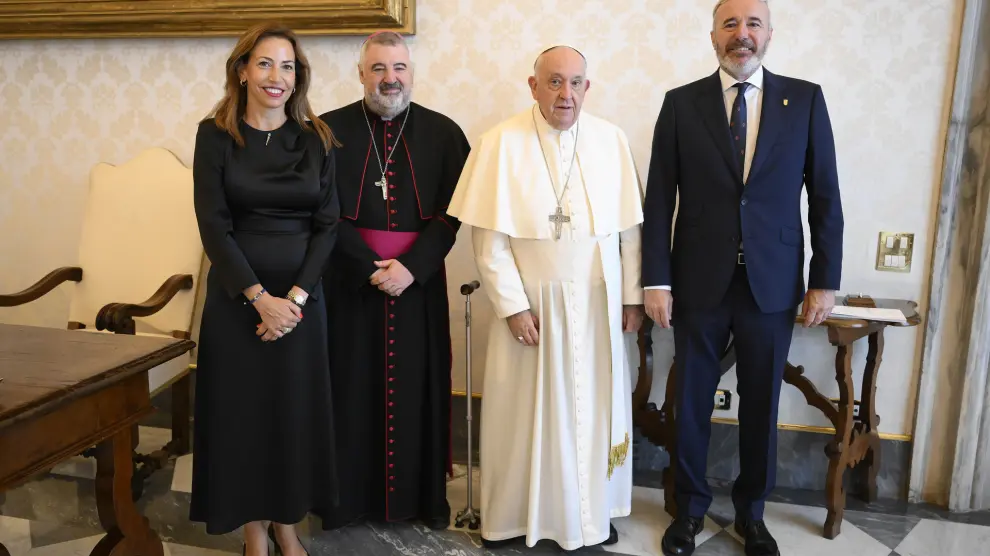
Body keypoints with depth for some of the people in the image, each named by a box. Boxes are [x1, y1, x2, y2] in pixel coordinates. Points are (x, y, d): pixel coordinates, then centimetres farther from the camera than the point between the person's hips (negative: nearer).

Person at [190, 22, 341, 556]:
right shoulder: (215, 135, -3)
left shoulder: (315, 139, 2)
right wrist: (260, 297, -14)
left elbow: (327, 224, -1)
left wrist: (294, 297, -11)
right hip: (235, 296, -1)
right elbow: (214, 226, -8)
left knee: (295, 407, 9)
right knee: (241, 407, 7)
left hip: (300, 296, 2)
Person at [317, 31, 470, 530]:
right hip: (349, 279, 0)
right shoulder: (329, 130, -1)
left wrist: (412, 266, -14)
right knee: (351, 387, 6)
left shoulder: (443, 132, 1)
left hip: (420, 280, 1)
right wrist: (370, 266, -12)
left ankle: (425, 492, 24)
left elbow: (450, 211, -2)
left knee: (417, 386, 8)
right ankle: (347, 493, 23)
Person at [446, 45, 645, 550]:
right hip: (532, 302, -2)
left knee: (594, 409, 14)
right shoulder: (502, 143, -9)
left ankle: (593, 512, 34)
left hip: (598, 303, 3)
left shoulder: (611, 140, -1)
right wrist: (512, 306, -12)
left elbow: (629, 226, 3)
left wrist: (632, 296, 3)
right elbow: (488, 237, -10)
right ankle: (512, 514, 29)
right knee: (527, 412, 9)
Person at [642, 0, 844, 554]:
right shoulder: (681, 103, 0)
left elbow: (825, 196, 3)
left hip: (773, 284, 1)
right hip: (699, 282, 0)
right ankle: (691, 506, 31)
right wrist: (657, 281, -6)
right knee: (692, 402, 10)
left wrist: (825, 280, -1)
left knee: (762, 404, 12)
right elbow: (659, 199, -2)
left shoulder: (805, 99, 3)